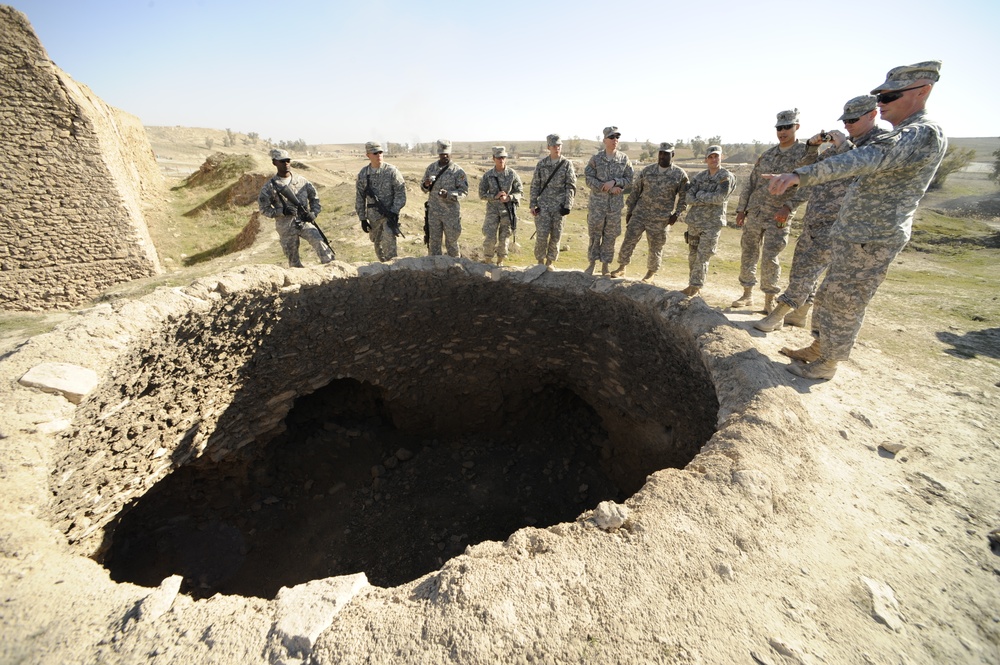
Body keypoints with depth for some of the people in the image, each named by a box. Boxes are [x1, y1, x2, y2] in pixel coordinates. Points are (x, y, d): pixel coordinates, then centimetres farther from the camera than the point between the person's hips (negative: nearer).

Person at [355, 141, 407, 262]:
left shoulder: (392, 171, -6)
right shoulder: (363, 174, 3)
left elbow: (401, 192, -7)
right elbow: (359, 198, 8)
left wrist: (394, 212, -15)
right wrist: (362, 218, 4)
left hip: (390, 213, -4)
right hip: (373, 215, 4)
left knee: (389, 238, -23)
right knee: (376, 242, 13)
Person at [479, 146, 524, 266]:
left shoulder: (512, 174, -4)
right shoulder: (487, 175, -3)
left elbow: (520, 192, 1)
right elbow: (482, 194, 0)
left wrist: (508, 198, -17)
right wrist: (495, 196, -17)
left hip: (508, 209, 1)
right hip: (493, 209, 0)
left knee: (504, 237, 6)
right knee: (489, 237, -6)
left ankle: (500, 261, 23)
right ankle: (488, 261, 13)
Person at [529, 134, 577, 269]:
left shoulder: (567, 164, 3)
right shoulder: (541, 164, 6)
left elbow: (571, 186, 0)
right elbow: (535, 185, 8)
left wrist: (567, 205, -9)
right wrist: (533, 204, 1)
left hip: (559, 205, 0)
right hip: (543, 204, 0)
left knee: (556, 235, 4)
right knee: (542, 235, -7)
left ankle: (549, 262, 17)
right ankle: (540, 261, 9)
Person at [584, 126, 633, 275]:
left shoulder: (624, 159, 5)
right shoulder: (595, 159, 0)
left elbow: (629, 179, 4)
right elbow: (589, 180, -7)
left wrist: (614, 181, -15)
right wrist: (608, 188, -15)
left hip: (615, 203, 1)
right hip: (597, 203, -1)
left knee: (610, 236, 6)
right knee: (594, 234, 4)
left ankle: (606, 264, 16)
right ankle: (592, 262, 16)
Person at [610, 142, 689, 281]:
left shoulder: (680, 174, -1)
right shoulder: (647, 170, 4)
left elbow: (683, 196, 4)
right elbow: (635, 190, 9)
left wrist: (676, 213, -7)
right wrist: (629, 211, 7)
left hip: (661, 219, -2)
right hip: (640, 213, 2)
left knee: (656, 247, 6)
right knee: (629, 240, 0)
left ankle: (650, 273, 24)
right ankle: (621, 268, 16)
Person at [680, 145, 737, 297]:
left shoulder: (727, 177, -2)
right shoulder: (699, 177, 10)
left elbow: (719, 197, -16)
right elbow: (688, 198, -2)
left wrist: (700, 195, -7)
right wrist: (708, 199, -13)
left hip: (712, 224, -4)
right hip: (694, 221, 5)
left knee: (702, 257, -7)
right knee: (692, 256, 9)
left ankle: (695, 286, 1)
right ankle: (693, 284, 20)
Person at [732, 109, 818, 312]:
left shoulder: (807, 152, -2)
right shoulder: (767, 155, 11)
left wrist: (788, 206, -25)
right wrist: (741, 209, 8)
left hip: (778, 217, -4)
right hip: (754, 213, 5)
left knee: (769, 259, -9)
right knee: (748, 254, 7)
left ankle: (769, 302, 3)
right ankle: (747, 294, 20)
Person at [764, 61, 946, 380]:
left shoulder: (925, 133, -18)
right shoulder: (901, 134, 16)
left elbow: (867, 160, -36)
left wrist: (800, 175, -48)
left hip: (870, 240, -10)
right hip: (851, 235, 10)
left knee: (844, 305, -2)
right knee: (828, 296, 17)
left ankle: (826, 365, 11)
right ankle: (817, 348, 31)